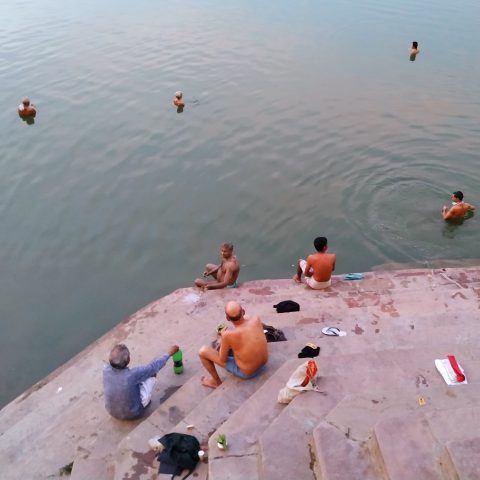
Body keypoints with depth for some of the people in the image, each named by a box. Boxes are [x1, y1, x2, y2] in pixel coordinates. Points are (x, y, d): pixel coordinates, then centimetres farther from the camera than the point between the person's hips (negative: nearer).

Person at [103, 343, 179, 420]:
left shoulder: (106, 370, -23)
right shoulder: (132, 374, -35)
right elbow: (153, 366, -18)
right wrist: (169, 353, -5)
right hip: (132, 414, -4)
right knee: (151, 374, 5)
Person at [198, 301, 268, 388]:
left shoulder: (228, 335, -31)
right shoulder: (256, 320, -19)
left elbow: (222, 360, -14)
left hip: (246, 373, -5)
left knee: (203, 351, 2)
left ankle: (216, 381, 22)